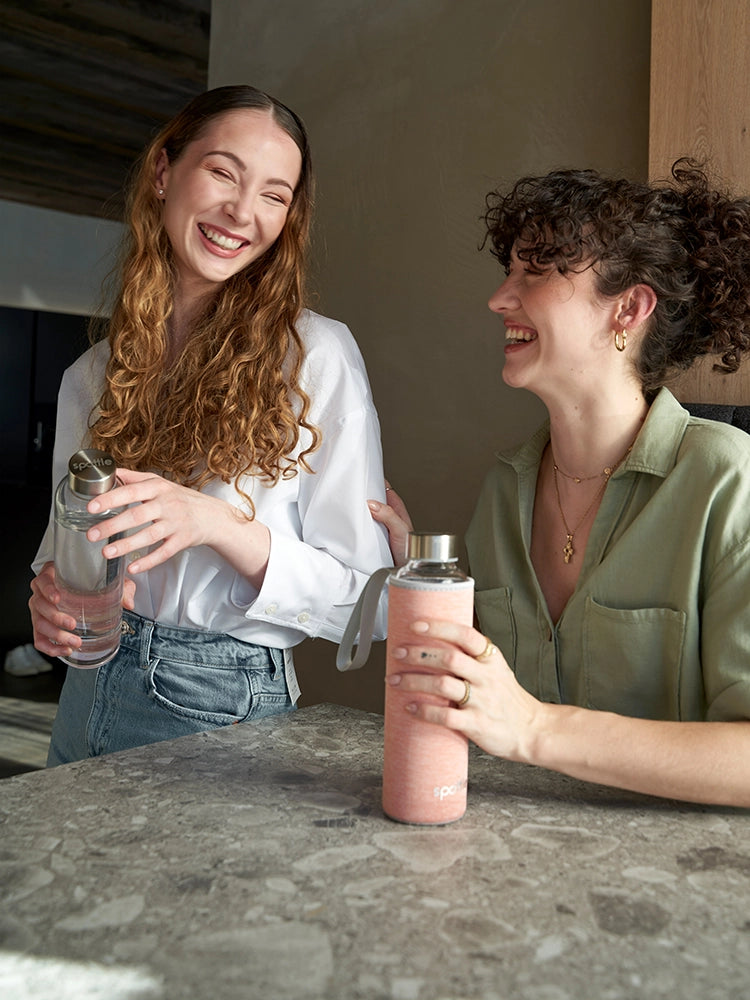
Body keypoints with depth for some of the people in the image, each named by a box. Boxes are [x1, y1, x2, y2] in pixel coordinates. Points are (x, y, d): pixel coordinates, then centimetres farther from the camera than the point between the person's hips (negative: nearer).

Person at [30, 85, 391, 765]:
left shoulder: (317, 353, -12)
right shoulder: (91, 376, 3)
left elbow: (368, 600, -13)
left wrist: (216, 523, -27)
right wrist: (52, 595, -10)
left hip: (225, 708, -4)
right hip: (89, 696, 5)